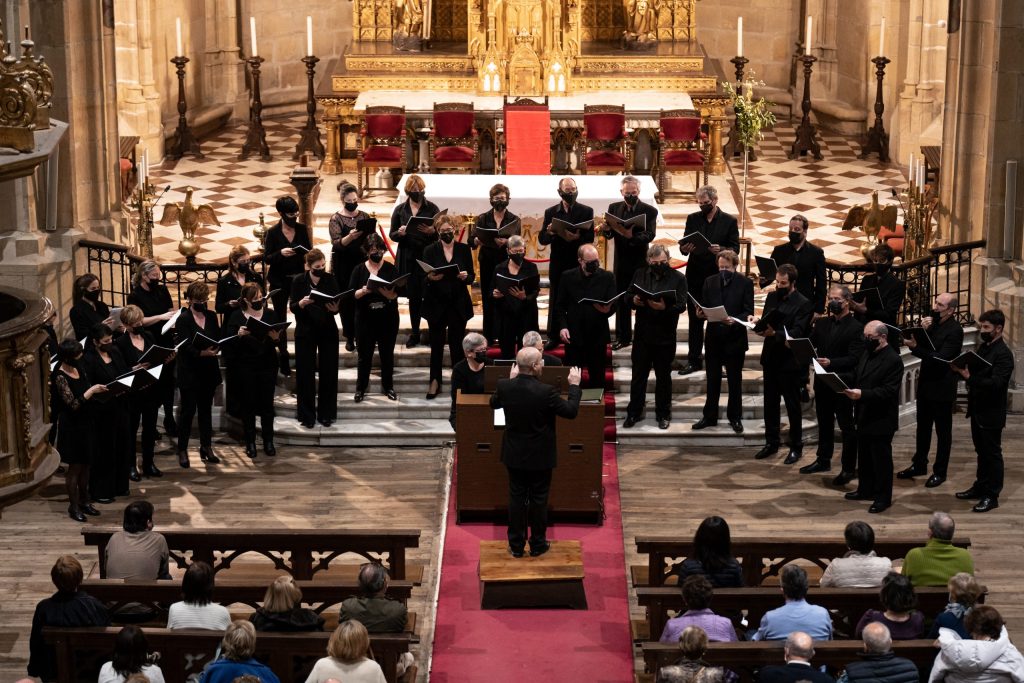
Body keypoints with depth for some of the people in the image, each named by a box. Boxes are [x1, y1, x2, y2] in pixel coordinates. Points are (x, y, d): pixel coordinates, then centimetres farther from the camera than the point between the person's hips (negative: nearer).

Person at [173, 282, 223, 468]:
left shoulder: (211, 317, 7)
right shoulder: (183, 319, -9)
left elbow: (219, 339, 6)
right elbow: (183, 346, -18)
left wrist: (216, 349, -16)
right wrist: (202, 353, -33)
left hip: (208, 370, 5)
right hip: (190, 372, -5)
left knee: (206, 409, 13)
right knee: (188, 409, 1)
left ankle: (206, 447, 22)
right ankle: (182, 450, 10)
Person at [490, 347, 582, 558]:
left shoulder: (504, 386, -13)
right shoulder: (546, 391, -25)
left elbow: (493, 403, 10)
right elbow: (571, 411, -13)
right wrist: (574, 385, -1)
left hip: (514, 454, 3)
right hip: (540, 457, -3)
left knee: (516, 498, 13)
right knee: (539, 500, 11)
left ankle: (516, 545, 20)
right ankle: (538, 545, 22)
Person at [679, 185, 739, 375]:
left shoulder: (729, 221, 0)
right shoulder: (693, 219, 8)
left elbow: (735, 249, -4)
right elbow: (685, 244, 5)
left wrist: (721, 250, -25)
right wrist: (685, 249, -19)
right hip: (695, 275, 3)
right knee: (695, 321, 8)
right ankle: (694, 360, 15)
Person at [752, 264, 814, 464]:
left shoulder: (803, 304, -13)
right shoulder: (772, 297, 8)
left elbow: (797, 334, -20)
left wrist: (774, 333, -33)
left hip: (789, 362, -6)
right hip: (771, 358, 6)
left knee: (792, 406, 4)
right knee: (770, 403, 13)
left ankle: (796, 447, 13)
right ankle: (771, 442, 25)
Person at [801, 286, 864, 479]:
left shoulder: (856, 328, -11)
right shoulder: (821, 323, 9)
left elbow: (854, 359, -18)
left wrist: (831, 363, -31)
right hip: (822, 382, 6)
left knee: (847, 427, 2)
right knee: (824, 423, 18)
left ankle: (848, 468, 8)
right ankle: (823, 460, 31)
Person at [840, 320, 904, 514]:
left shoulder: (893, 360, -19)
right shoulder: (867, 354, 9)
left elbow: (888, 391, -25)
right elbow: (855, 376, 15)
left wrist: (863, 394, -34)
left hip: (881, 420, -9)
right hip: (864, 416, 9)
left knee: (881, 458, 2)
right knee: (864, 456, 19)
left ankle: (883, 497, 12)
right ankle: (865, 489, 34)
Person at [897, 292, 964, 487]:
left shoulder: (954, 330, -18)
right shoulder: (932, 321, 4)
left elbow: (941, 358, -27)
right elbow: (913, 340, 4)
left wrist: (916, 347, -35)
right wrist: (921, 330, -14)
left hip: (942, 387, -7)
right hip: (926, 383, 7)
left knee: (943, 431, 6)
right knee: (923, 427, 18)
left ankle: (940, 472, 14)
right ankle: (919, 465, 31)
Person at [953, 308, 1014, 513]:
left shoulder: (1003, 354, -17)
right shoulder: (983, 348, 10)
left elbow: (996, 383, -26)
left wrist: (970, 378, -34)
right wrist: (962, 370, -8)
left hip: (991, 414, -8)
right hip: (977, 411, 8)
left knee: (992, 454, 1)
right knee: (982, 452, 18)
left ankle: (991, 496, 8)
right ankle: (980, 487, 30)